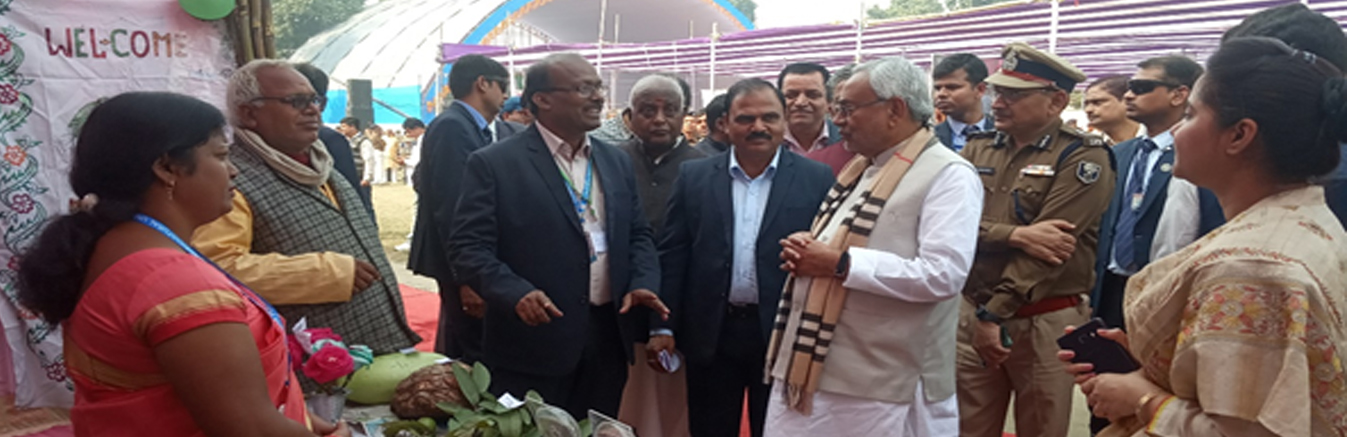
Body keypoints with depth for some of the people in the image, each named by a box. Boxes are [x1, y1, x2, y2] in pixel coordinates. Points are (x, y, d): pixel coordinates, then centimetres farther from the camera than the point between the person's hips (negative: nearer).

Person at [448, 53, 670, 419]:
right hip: (532, 345, -5)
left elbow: (637, 235, 15)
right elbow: (468, 247, -11)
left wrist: (643, 283, -4)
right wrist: (515, 293, -26)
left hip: (608, 340, 6)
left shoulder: (617, 162, 11)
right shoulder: (494, 164, -7)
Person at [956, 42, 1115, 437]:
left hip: (1044, 321, -4)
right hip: (970, 312, 4)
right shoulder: (977, 148, 7)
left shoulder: (1083, 157, -9)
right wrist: (1016, 235, -20)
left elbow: (1042, 250, -16)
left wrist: (993, 313, -18)